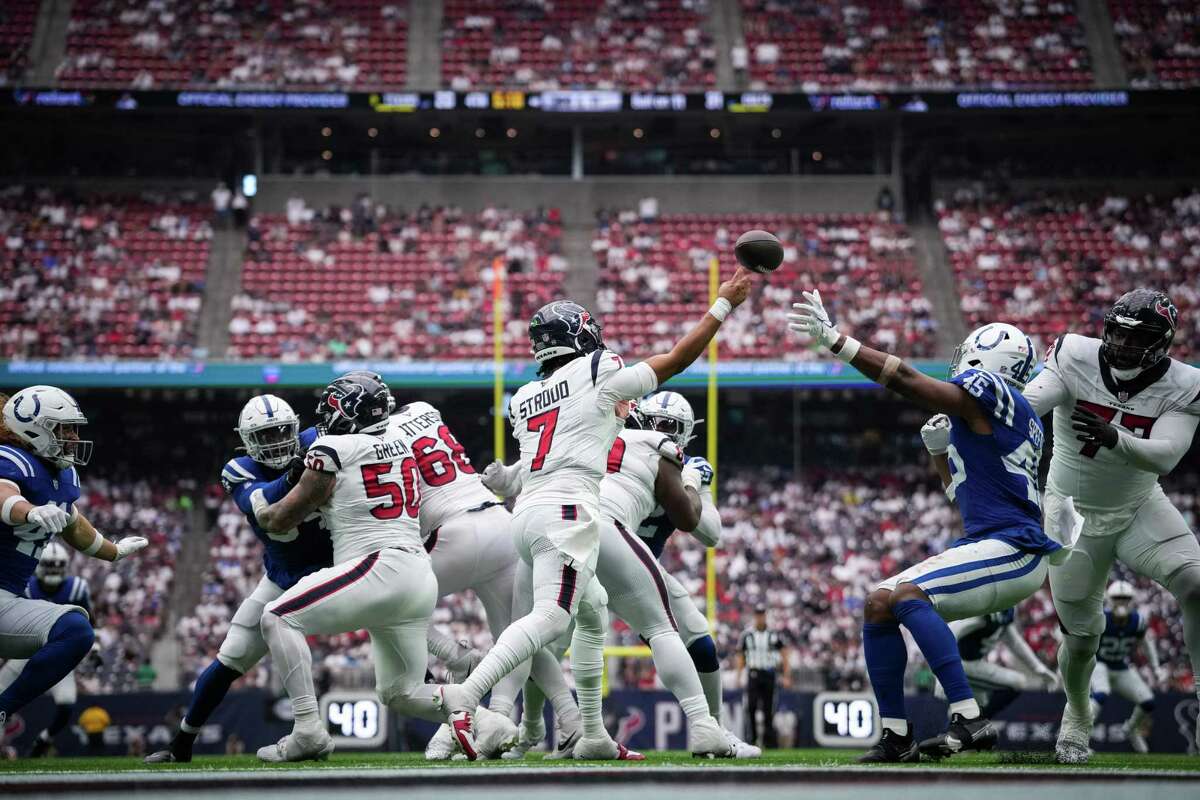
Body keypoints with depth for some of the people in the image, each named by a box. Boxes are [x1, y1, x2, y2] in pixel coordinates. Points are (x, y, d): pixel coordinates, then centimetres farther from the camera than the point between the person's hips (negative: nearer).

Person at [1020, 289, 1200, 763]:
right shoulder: (1077, 359, -19)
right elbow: (1026, 405, -32)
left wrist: (1114, 439, -47)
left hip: (1139, 509, 1)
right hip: (1076, 515, -1)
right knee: (1081, 635, 5)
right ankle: (1077, 715, 35)